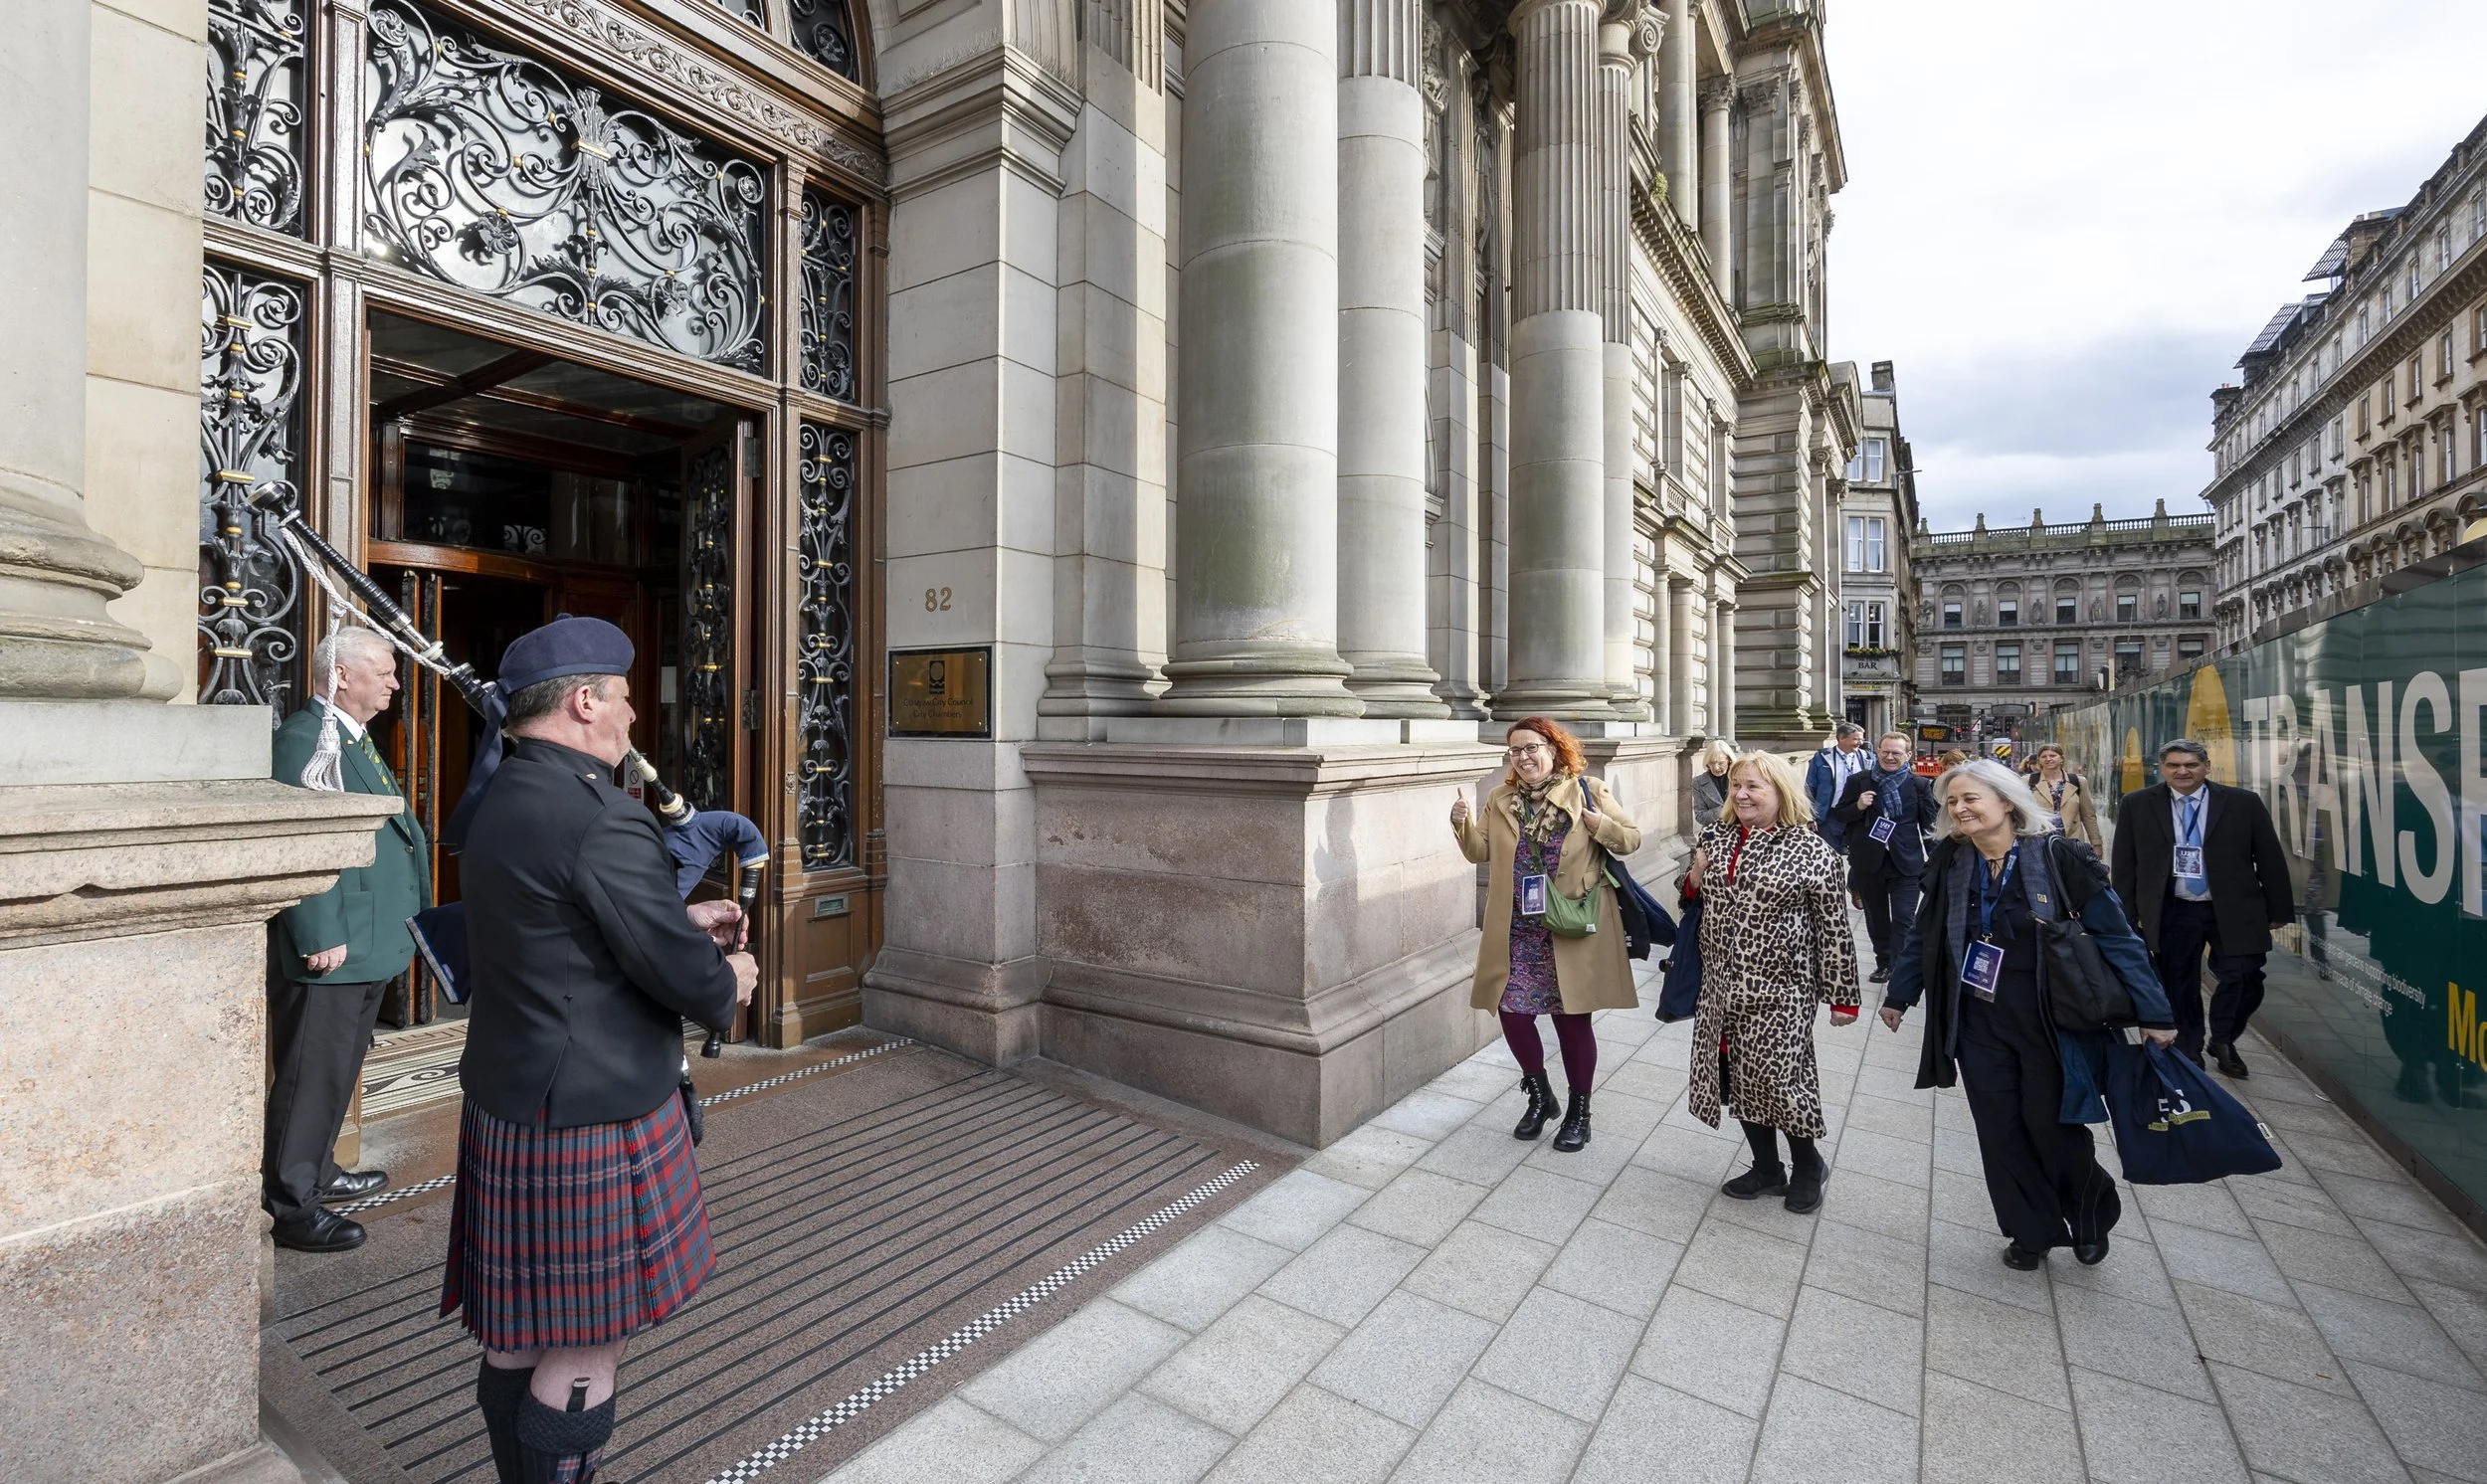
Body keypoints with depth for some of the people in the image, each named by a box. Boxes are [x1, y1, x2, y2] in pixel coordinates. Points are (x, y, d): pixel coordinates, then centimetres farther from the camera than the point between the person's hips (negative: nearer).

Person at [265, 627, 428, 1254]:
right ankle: (292, 1207, 11)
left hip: (368, 944, 10)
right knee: (311, 1077, 0)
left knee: (340, 1070, 21)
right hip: (328, 947, -10)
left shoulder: (356, 737, 15)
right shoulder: (302, 738, -15)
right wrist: (321, 936, -23)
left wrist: (409, 917, 18)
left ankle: (317, 1171, 35)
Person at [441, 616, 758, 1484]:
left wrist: (683, 922, 12)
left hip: (510, 1104, 10)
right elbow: (680, 973, -22)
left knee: (522, 1331, 22)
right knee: (587, 1343, 7)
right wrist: (727, 982, -2)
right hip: (588, 1118, -10)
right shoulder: (598, 815, -24)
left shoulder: (501, 801, 8)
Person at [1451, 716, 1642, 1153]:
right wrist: (1463, 824, -9)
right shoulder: (1500, 800, 8)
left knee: (1572, 1017, 6)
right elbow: (1480, 852, 9)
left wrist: (1601, 826, -19)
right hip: (1518, 932, 3)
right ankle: (1540, 1095, 30)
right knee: (1513, 1012, 4)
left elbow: (1632, 838, 1)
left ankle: (1578, 1111, 27)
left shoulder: (1586, 790, -2)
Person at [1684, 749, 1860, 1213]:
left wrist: (1842, 996, -6)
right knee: (1740, 1079, 13)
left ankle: (1807, 1164, 28)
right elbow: (1695, 899, 16)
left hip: (1779, 991, -5)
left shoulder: (1812, 851, -11)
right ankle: (1766, 1167, 32)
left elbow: (1834, 929, -8)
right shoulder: (1717, 838, 5)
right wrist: (1695, 877, -6)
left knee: (1778, 1079, 0)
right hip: (1724, 986, 5)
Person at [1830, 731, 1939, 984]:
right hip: (1869, 862, 2)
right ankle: (1883, 962, 30)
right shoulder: (1858, 782, 1)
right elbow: (1838, 814, 5)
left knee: (1903, 919, -5)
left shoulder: (1919, 784, 0)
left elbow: (1929, 823, 5)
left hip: (1905, 863, -2)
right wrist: (1857, 806, -15)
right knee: (1876, 917, 15)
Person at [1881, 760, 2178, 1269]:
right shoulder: (1949, 863, -2)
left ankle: (2091, 1217, 39)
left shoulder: (2059, 858, -13)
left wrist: (2153, 1013, -12)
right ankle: (2031, 1231, 29)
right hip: (1978, 1024, 3)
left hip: (2050, 1026, -3)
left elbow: (2116, 936, -10)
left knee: (2052, 1126, 8)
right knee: (2000, 1131, 8)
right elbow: (1923, 935, 8)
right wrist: (1899, 994, 13)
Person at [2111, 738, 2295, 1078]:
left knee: (2245, 979, -5)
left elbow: (2270, 859, 5)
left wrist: (2279, 910, 5)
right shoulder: (2137, 805, 0)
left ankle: (2221, 1039, 21)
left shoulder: (2244, 803, -1)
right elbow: (2125, 864, 4)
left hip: (2233, 912, 0)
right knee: (2179, 987, 7)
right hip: (2172, 913, 0)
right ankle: (2189, 1053, 23)